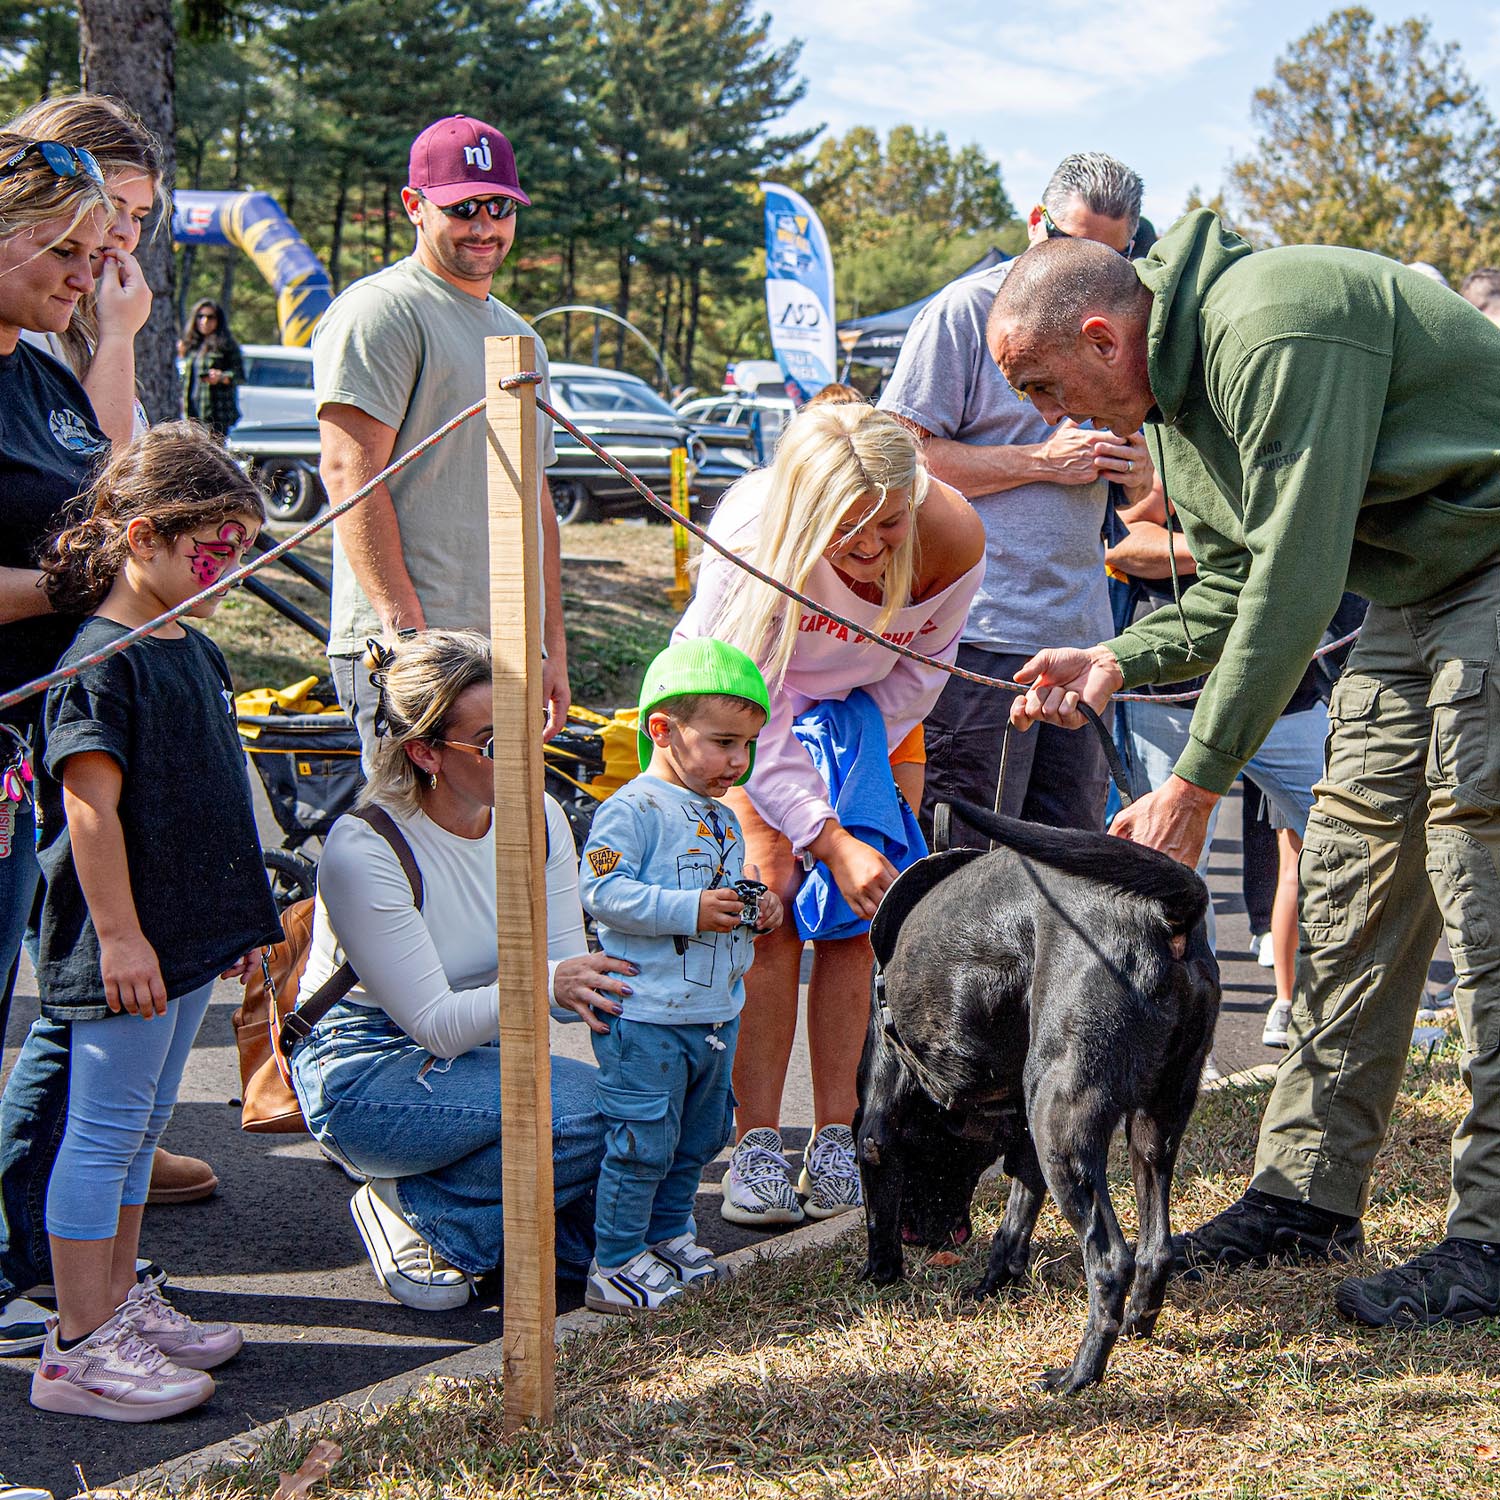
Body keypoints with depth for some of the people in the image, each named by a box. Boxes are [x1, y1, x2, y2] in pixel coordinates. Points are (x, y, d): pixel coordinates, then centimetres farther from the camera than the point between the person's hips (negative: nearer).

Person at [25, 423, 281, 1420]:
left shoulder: (195, 650, 12)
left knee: (145, 1123, 17)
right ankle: (82, 1346, 4)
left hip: (186, 937, 9)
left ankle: (120, 1300, 28)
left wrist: (237, 917, 21)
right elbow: (92, 809, -20)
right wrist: (118, 933, -21)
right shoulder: (100, 663, -16)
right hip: (122, 945, -9)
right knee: (105, 1131, -3)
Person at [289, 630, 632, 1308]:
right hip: (362, 1076, -6)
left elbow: (567, 980, -2)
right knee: (588, 1107, -28)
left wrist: (607, 983, -25)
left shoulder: (538, 818, -4)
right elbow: (435, 1023, -23)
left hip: (475, 1055, 6)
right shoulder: (362, 850, -23)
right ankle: (413, 1211, -7)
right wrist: (544, 985, -39)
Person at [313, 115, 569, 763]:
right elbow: (349, 470, -14)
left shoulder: (519, 336, 24)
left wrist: (554, 649, 21)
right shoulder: (379, 310, -4)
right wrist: (405, 628, -21)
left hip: (511, 652, 8)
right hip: (407, 654, -8)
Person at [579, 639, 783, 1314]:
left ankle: (668, 1237, 34)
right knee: (641, 1142, -6)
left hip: (716, 1015, 9)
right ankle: (615, 1265, 2)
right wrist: (690, 909, -26)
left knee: (697, 1137, 18)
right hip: (646, 1015, -9)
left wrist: (759, 912, 5)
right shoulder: (633, 810, -13)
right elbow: (603, 892, -22)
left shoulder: (723, 820, 15)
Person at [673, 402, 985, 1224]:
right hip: (739, 703, -3)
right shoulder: (751, 538, -36)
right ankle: (756, 1147, -14)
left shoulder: (951, 534, -29)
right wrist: (831, 839, -33)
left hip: (869, 708, 3)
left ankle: (836, 1141, -4)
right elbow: (754, 722, -28)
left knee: (855, 917, -9)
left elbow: (925, 662, -6)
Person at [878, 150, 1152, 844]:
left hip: (1080, 633, 7)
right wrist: (1043, 462, -11)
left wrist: (1135, 469, 1)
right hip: (981, 632, -7)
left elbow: (1145, 495, 26)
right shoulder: (966, 310, -4)